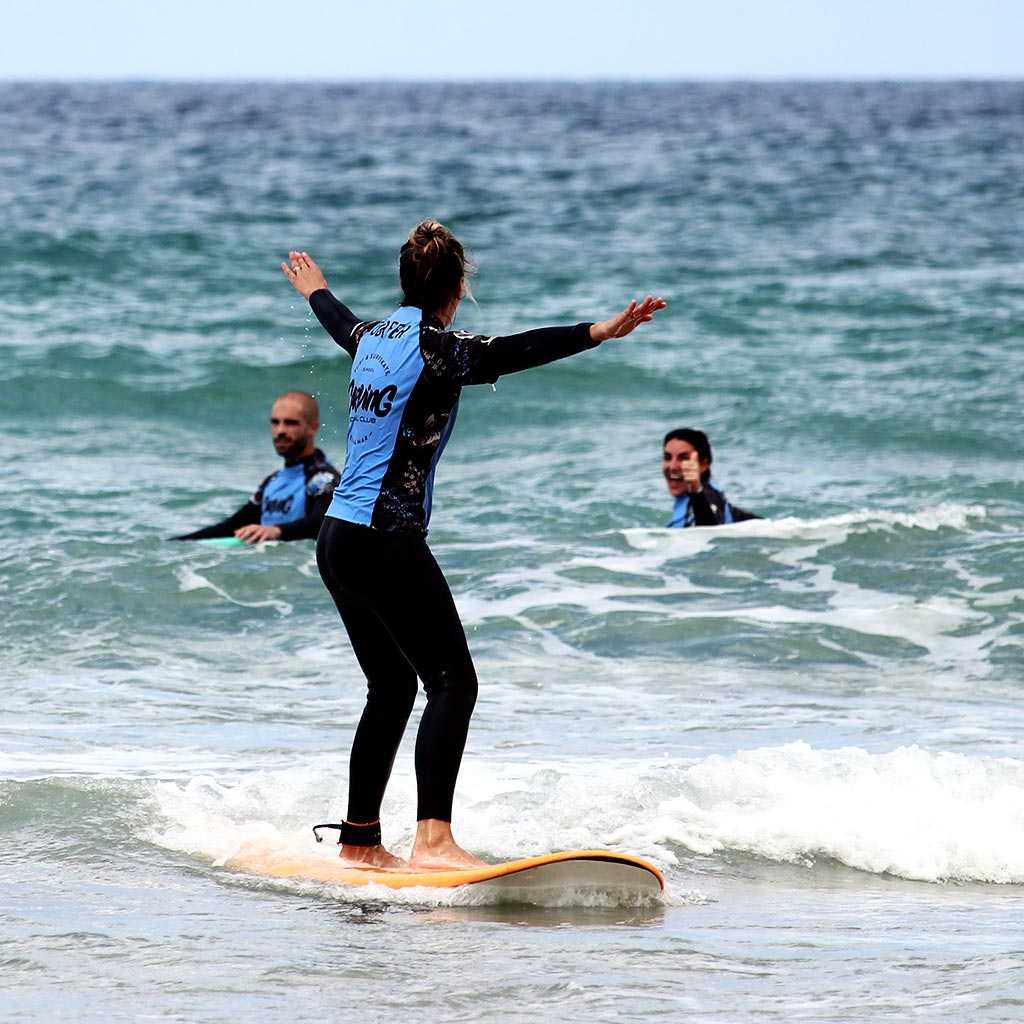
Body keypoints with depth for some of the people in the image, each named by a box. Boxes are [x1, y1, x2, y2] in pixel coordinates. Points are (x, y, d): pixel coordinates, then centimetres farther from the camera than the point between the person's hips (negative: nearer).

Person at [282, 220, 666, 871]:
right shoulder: (436, 349, -12)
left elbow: (342, 324, 36)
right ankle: (433, 840, -25)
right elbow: (519, 351, -28)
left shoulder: (374, 338, 12)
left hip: (338, 540, 9)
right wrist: (600, 333, -39)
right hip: (387, 541, -9)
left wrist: (316, 290, 59)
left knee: (391, 690, 17)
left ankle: (359, 842, 20)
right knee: (452, 681, -12)